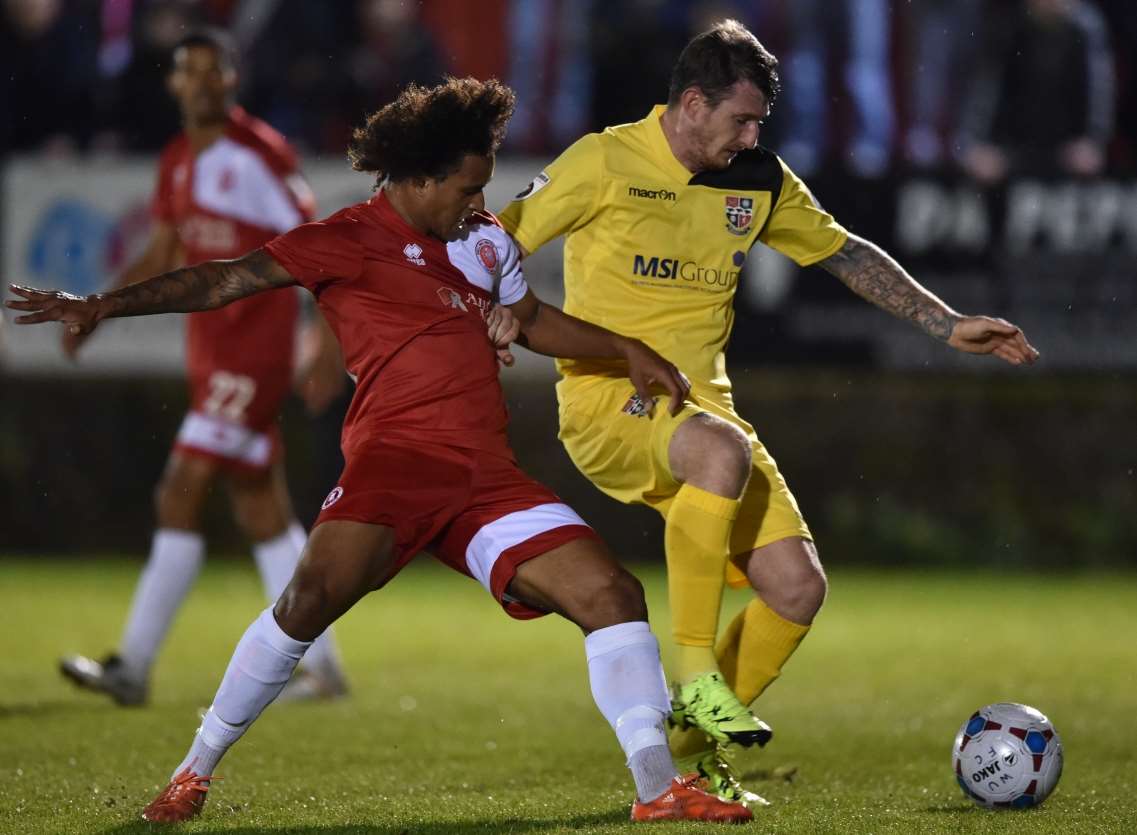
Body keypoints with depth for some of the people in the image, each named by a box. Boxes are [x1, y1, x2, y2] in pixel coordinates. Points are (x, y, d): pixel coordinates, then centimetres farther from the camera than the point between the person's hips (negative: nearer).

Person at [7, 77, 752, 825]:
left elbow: (534, 321, 39)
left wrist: (628, 349, 32)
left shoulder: (484, 239, 22)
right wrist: (108, 305, -11)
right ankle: (195, 772, -11)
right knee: (315, 597, -25)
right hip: (395, 454, -6)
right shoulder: (353, 241, 1)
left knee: (614, 595, -4)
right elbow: (228, 280, -4)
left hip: (488, 475, 6)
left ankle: (659, 790, 2)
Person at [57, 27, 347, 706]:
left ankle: (133, 667, -10)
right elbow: (162, 258, 21)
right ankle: (322, 666, 17)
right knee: (263, 514, 10)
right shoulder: (178, 161, 11)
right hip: (210, 350, 8)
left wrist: (329, 346, -16)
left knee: (181, 498, -12)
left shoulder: (261, 154, -12)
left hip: (254, 354, -8)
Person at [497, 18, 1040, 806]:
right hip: (607, 402, -6)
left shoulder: (758, 180, 9)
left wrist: (947, 324, 17)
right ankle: (696, 677, -29)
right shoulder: (606, 162, -7)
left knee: (798, 587, -7)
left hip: (703, 405, 6)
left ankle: (698, 748, 13)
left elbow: (848, 254, 21)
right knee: (723, 451, -39)